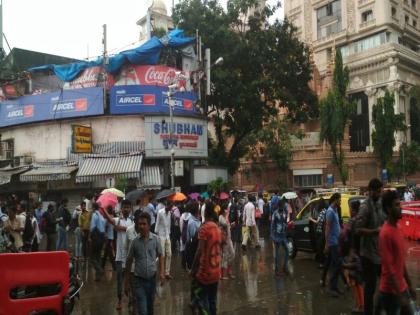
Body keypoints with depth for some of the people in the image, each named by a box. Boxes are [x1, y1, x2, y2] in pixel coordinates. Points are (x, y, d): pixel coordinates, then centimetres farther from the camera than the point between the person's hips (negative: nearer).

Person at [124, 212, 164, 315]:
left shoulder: (156, 239, -7)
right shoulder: (135, 241, -8)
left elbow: (160, 256, 5)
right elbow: (129, 262, 0)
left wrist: (162, 272, -8)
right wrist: (126, 282, 4)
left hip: (152, 279, 2)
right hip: (139, 280, -2)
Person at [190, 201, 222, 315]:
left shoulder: (204, 228, -15)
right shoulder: (217, 228, 6)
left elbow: (200, 251, -19)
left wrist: (193, 269, -10)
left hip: (204, 272, -7)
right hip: (216, 272, 7)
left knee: (200, 301, 0)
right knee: (212, 301, 14)